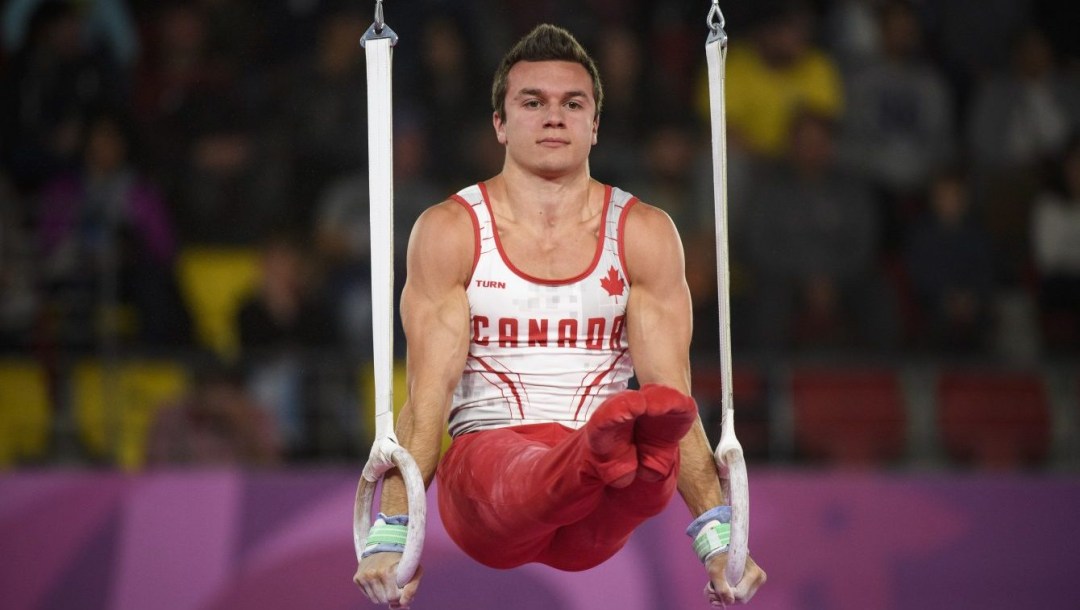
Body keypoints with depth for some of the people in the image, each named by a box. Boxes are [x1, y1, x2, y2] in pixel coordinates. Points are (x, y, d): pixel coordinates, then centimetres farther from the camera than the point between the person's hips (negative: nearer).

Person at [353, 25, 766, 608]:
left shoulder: (644, 235, 7)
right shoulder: (449, 233, 3)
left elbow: (672, 388, -1)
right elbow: (427, 393, -5)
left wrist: (717, 533, -14)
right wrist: (389, 536, -17)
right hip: (487, 467, -1)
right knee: (517, 477, -40)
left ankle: (632, 458, -73)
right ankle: (612, 454, -73)